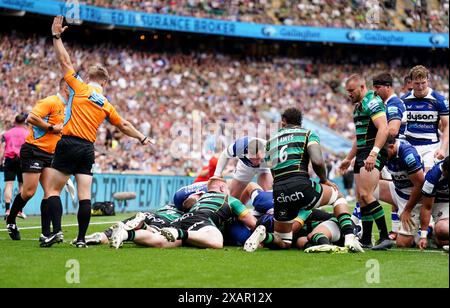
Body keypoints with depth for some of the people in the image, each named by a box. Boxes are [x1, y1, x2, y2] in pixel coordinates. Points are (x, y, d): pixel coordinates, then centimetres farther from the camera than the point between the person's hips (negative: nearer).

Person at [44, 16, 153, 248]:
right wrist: (142, 137, 39)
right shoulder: (106, 105, 13)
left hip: (69, 145, -4)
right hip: (88, 149, 4)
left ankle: (57, 230, -20)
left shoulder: (79, 87, 2)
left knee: (53, 190, -3)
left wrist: (56, 36, 11)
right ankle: (81, 238, -2)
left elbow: (64, 61, 3)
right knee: (84, 195, 2)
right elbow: (123, 125, 25)